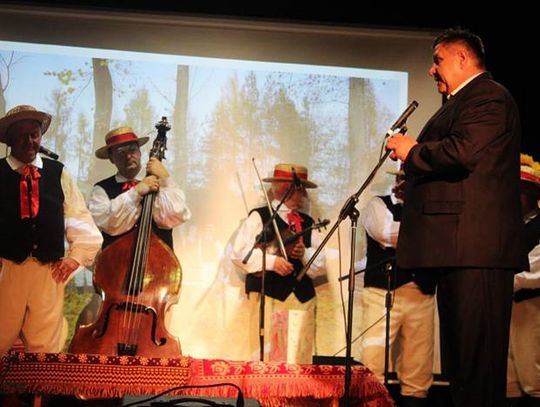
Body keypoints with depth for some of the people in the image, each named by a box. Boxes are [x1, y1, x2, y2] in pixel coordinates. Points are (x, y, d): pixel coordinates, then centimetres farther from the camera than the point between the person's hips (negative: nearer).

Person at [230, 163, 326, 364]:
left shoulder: (307, 222, 17)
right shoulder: (258, 217, 2)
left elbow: (320, 265, 13)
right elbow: (239, 253, -7)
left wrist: (305, 254, -7)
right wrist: (271, 261, -16)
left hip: (302, 296, 5)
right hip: (268, 294, -4)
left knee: (298, 355, 0)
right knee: (268, 355, -6)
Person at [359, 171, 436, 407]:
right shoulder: (378, 205, 10)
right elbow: (387, 233, -10)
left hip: (422, 296, 4)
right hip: (383, 293, -3)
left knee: (418, 376, 0)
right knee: (372, 367, -12)